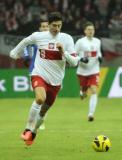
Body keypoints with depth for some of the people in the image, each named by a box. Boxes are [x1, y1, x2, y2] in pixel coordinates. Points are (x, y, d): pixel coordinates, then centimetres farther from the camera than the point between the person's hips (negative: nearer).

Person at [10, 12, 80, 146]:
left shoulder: (67, 39, -5)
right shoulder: (38, 36, -5)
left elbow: (74, 62, -7)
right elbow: (26, 41, 18)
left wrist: (63, 52, -23)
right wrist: (15, 52, 32)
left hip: (55, 81, 2)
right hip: (39, 75, -2)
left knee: (43, 110, 12)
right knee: (40, 99, -30)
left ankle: (33, 133, 36)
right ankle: (28, 129, -16)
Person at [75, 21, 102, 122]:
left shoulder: (97, 41, 4)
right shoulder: (80, 42, -8)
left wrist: (100, 57, -1)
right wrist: (81, 59, -23)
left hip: (94, 71, 1)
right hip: (82, 71, -1)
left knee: (94, 91, -14)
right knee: (84, 92, 13)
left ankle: (91, 114, -16)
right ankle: (82, 92, 53)